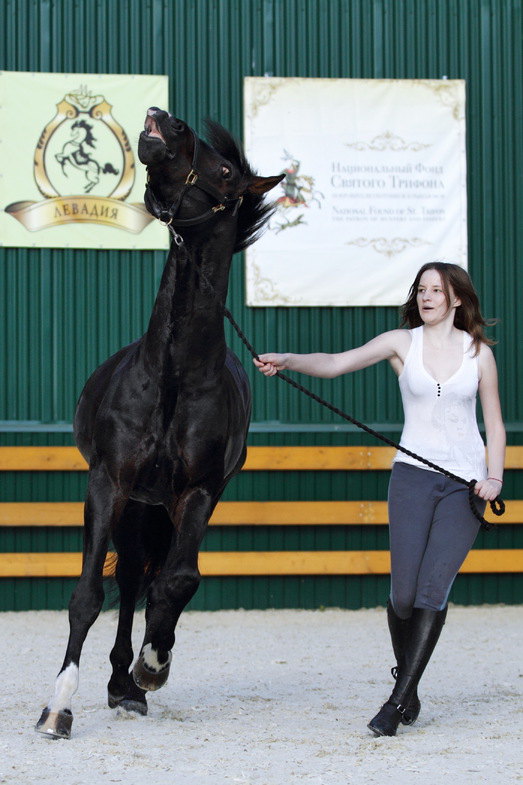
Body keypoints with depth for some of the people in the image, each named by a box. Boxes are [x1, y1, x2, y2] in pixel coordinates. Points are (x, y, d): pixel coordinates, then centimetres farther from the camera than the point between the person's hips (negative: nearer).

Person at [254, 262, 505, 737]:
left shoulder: (479, 352, 5)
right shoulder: (402, 342, 3)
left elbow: (494, 423, 10)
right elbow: (336, 364, -8)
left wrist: (495, 477, -4)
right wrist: (287, 361, -25)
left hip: (466, 482, 0)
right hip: (413, 474, 0)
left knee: (433, 589, -11)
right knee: (404, 593, -8)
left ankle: (399, 702, -7)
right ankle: (408, 689, 16)